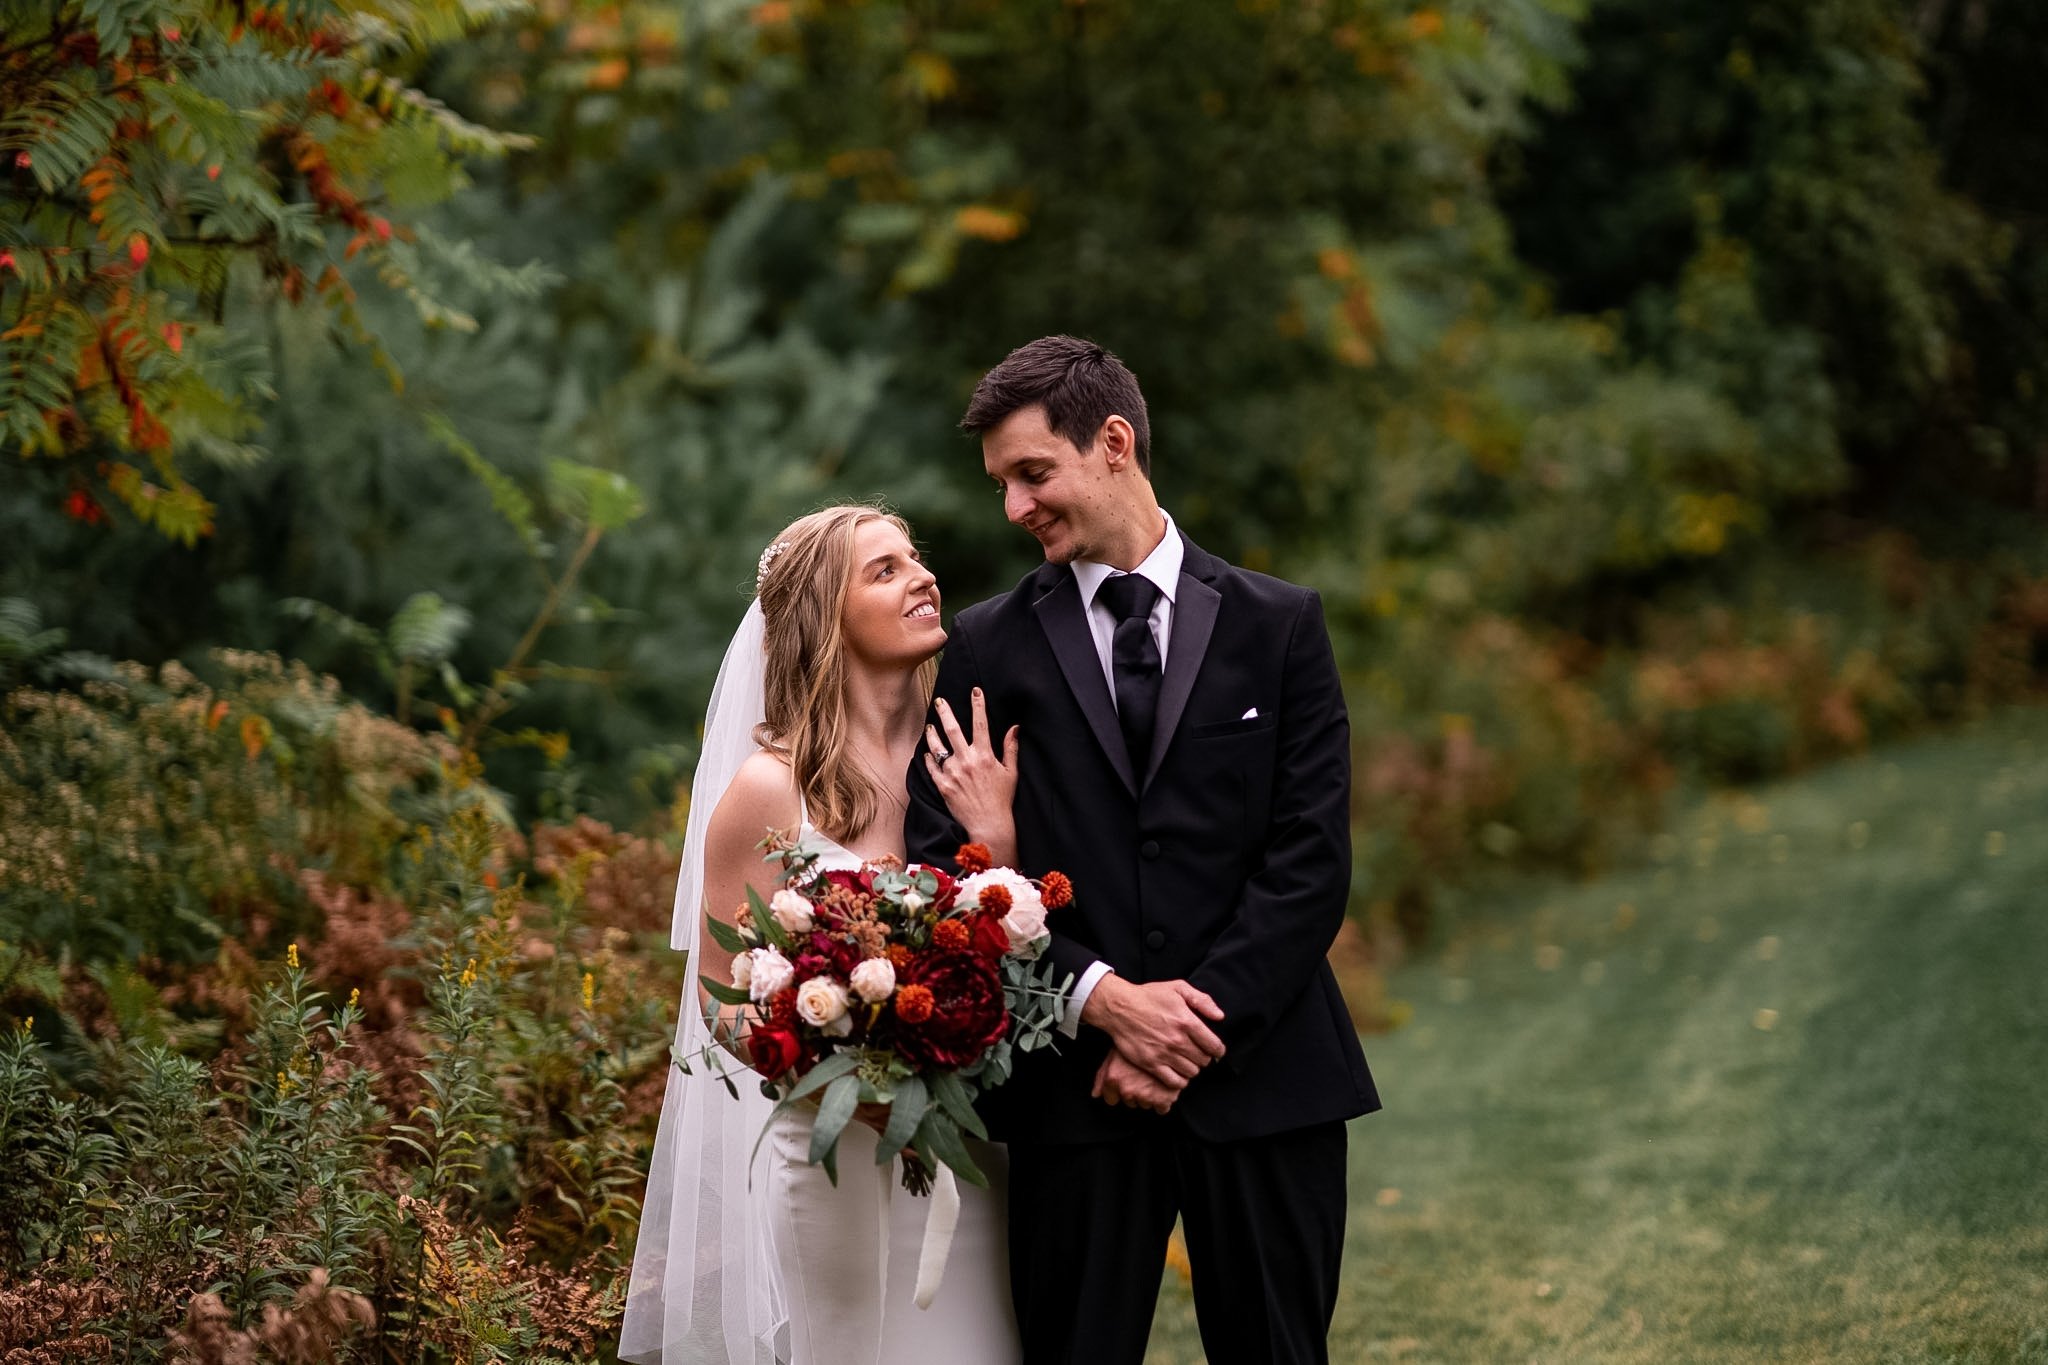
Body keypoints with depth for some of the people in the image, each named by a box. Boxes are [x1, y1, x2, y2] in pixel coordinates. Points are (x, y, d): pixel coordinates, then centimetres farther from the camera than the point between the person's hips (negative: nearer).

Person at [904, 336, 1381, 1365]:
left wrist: (1199, 1028, -11)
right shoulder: (986, 649, 6)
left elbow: (1310, 857, -2)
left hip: (1263, 1078, 0)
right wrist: (1103, 1000, -13)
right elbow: (944, 865, -1)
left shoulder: (1279, 625, 5)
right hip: (1076, 1087, 0)